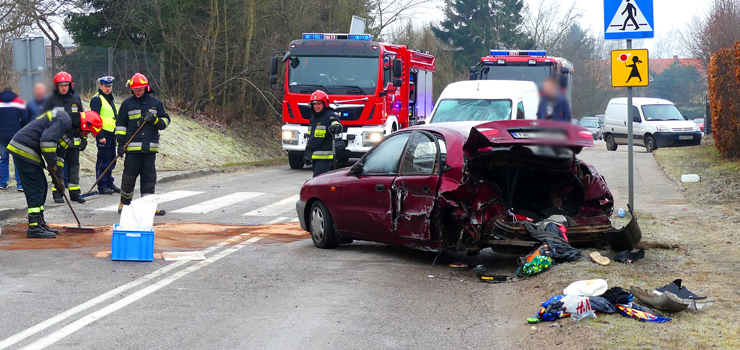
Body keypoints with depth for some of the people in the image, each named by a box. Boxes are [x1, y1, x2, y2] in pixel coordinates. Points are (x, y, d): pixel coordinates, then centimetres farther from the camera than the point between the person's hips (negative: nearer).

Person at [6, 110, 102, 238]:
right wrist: (51, 164, -17)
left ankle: (40, 224, 21)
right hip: (23, 149, -11)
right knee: (36, 189, -10)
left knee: (42, 188, 14)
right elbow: (47, 140, -26)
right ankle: (34, 228, -9)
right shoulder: (64, 120, -15)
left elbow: (58, 154, 23)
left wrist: (58, 179, 17)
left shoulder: (70, 129, 19)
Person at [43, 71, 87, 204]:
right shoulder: (51, 100, -2)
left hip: (73, 140, 4)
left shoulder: (76, 99, 11)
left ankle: (75, 192, 13)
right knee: (58, 167, -1)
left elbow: (82, 119, 17)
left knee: (74, 165, 7)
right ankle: (58, 192, 5)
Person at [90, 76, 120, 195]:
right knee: (103, 160, -7)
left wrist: (117, 134, 23)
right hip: (103, 133, -9)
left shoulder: (111, 99, 19)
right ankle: (102, 186, -3)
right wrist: (100, 136, -20)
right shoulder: (97, 99, -9)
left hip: (112, 133, 9)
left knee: (111, 159, 12)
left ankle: (109, 183, 21)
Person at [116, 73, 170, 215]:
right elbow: (120, 124, 7)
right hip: (132, 147, -2)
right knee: (129, 176, -1)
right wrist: (120, 143, -1)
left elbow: (165, 122, 12)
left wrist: (154, 120, -9)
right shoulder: (127, 104, 7)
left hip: (150, 147, 2)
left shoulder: (156, 103, 10)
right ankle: (124, 204, 13)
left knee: (149, 176, 3)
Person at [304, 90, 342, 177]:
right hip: (314, 156, 9)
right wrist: (307, 154, 26)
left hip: (324, 156, -9)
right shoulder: (313, 118, 19)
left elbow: (337, 125, -29)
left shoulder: (330, 116, -7)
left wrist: (335, 127, -54)